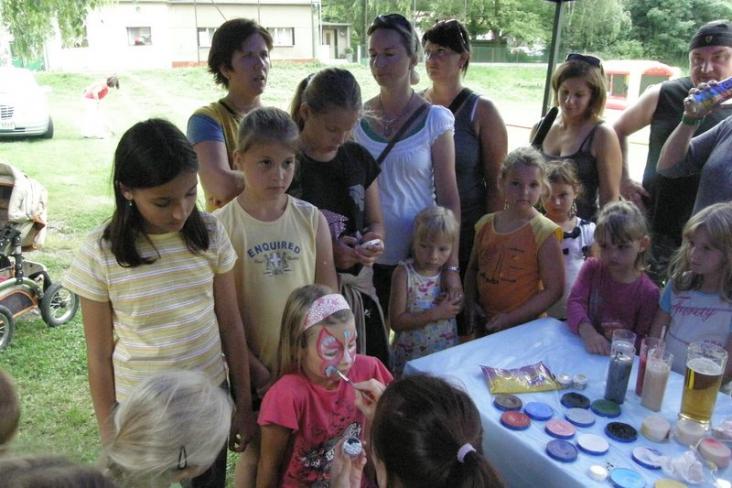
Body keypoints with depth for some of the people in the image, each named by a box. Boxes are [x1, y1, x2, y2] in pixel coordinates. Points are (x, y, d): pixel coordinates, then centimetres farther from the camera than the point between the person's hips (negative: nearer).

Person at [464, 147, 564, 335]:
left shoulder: (544, 232, -12)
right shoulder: (486, 224, 2)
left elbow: (553, 290, -13)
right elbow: (473, 269, 13)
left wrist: (511, 318, -16)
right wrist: (470, 303, -2)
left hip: (525, 327, -4)